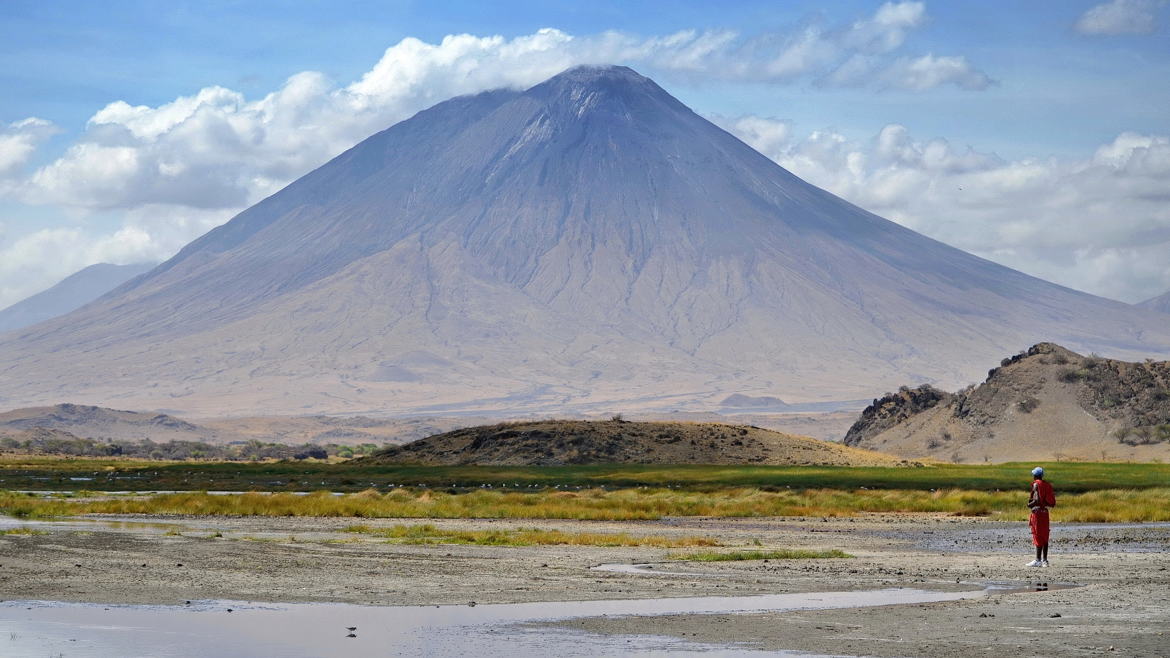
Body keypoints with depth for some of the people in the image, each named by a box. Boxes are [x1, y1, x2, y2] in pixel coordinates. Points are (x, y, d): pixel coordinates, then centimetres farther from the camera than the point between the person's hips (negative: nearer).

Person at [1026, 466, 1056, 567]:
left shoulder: (1036, 484, -10)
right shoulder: (1047, 485, 12)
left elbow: (1038, 500, -20)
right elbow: (1051, 501, 11)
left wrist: (1030, 504, -3)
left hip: (1037, 512, -8)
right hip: (1045, 512, 8)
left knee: (1038, 536, -7)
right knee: (1045, 537, 9)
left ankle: (1038, 560, -9)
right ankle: (1045, 560, 10)